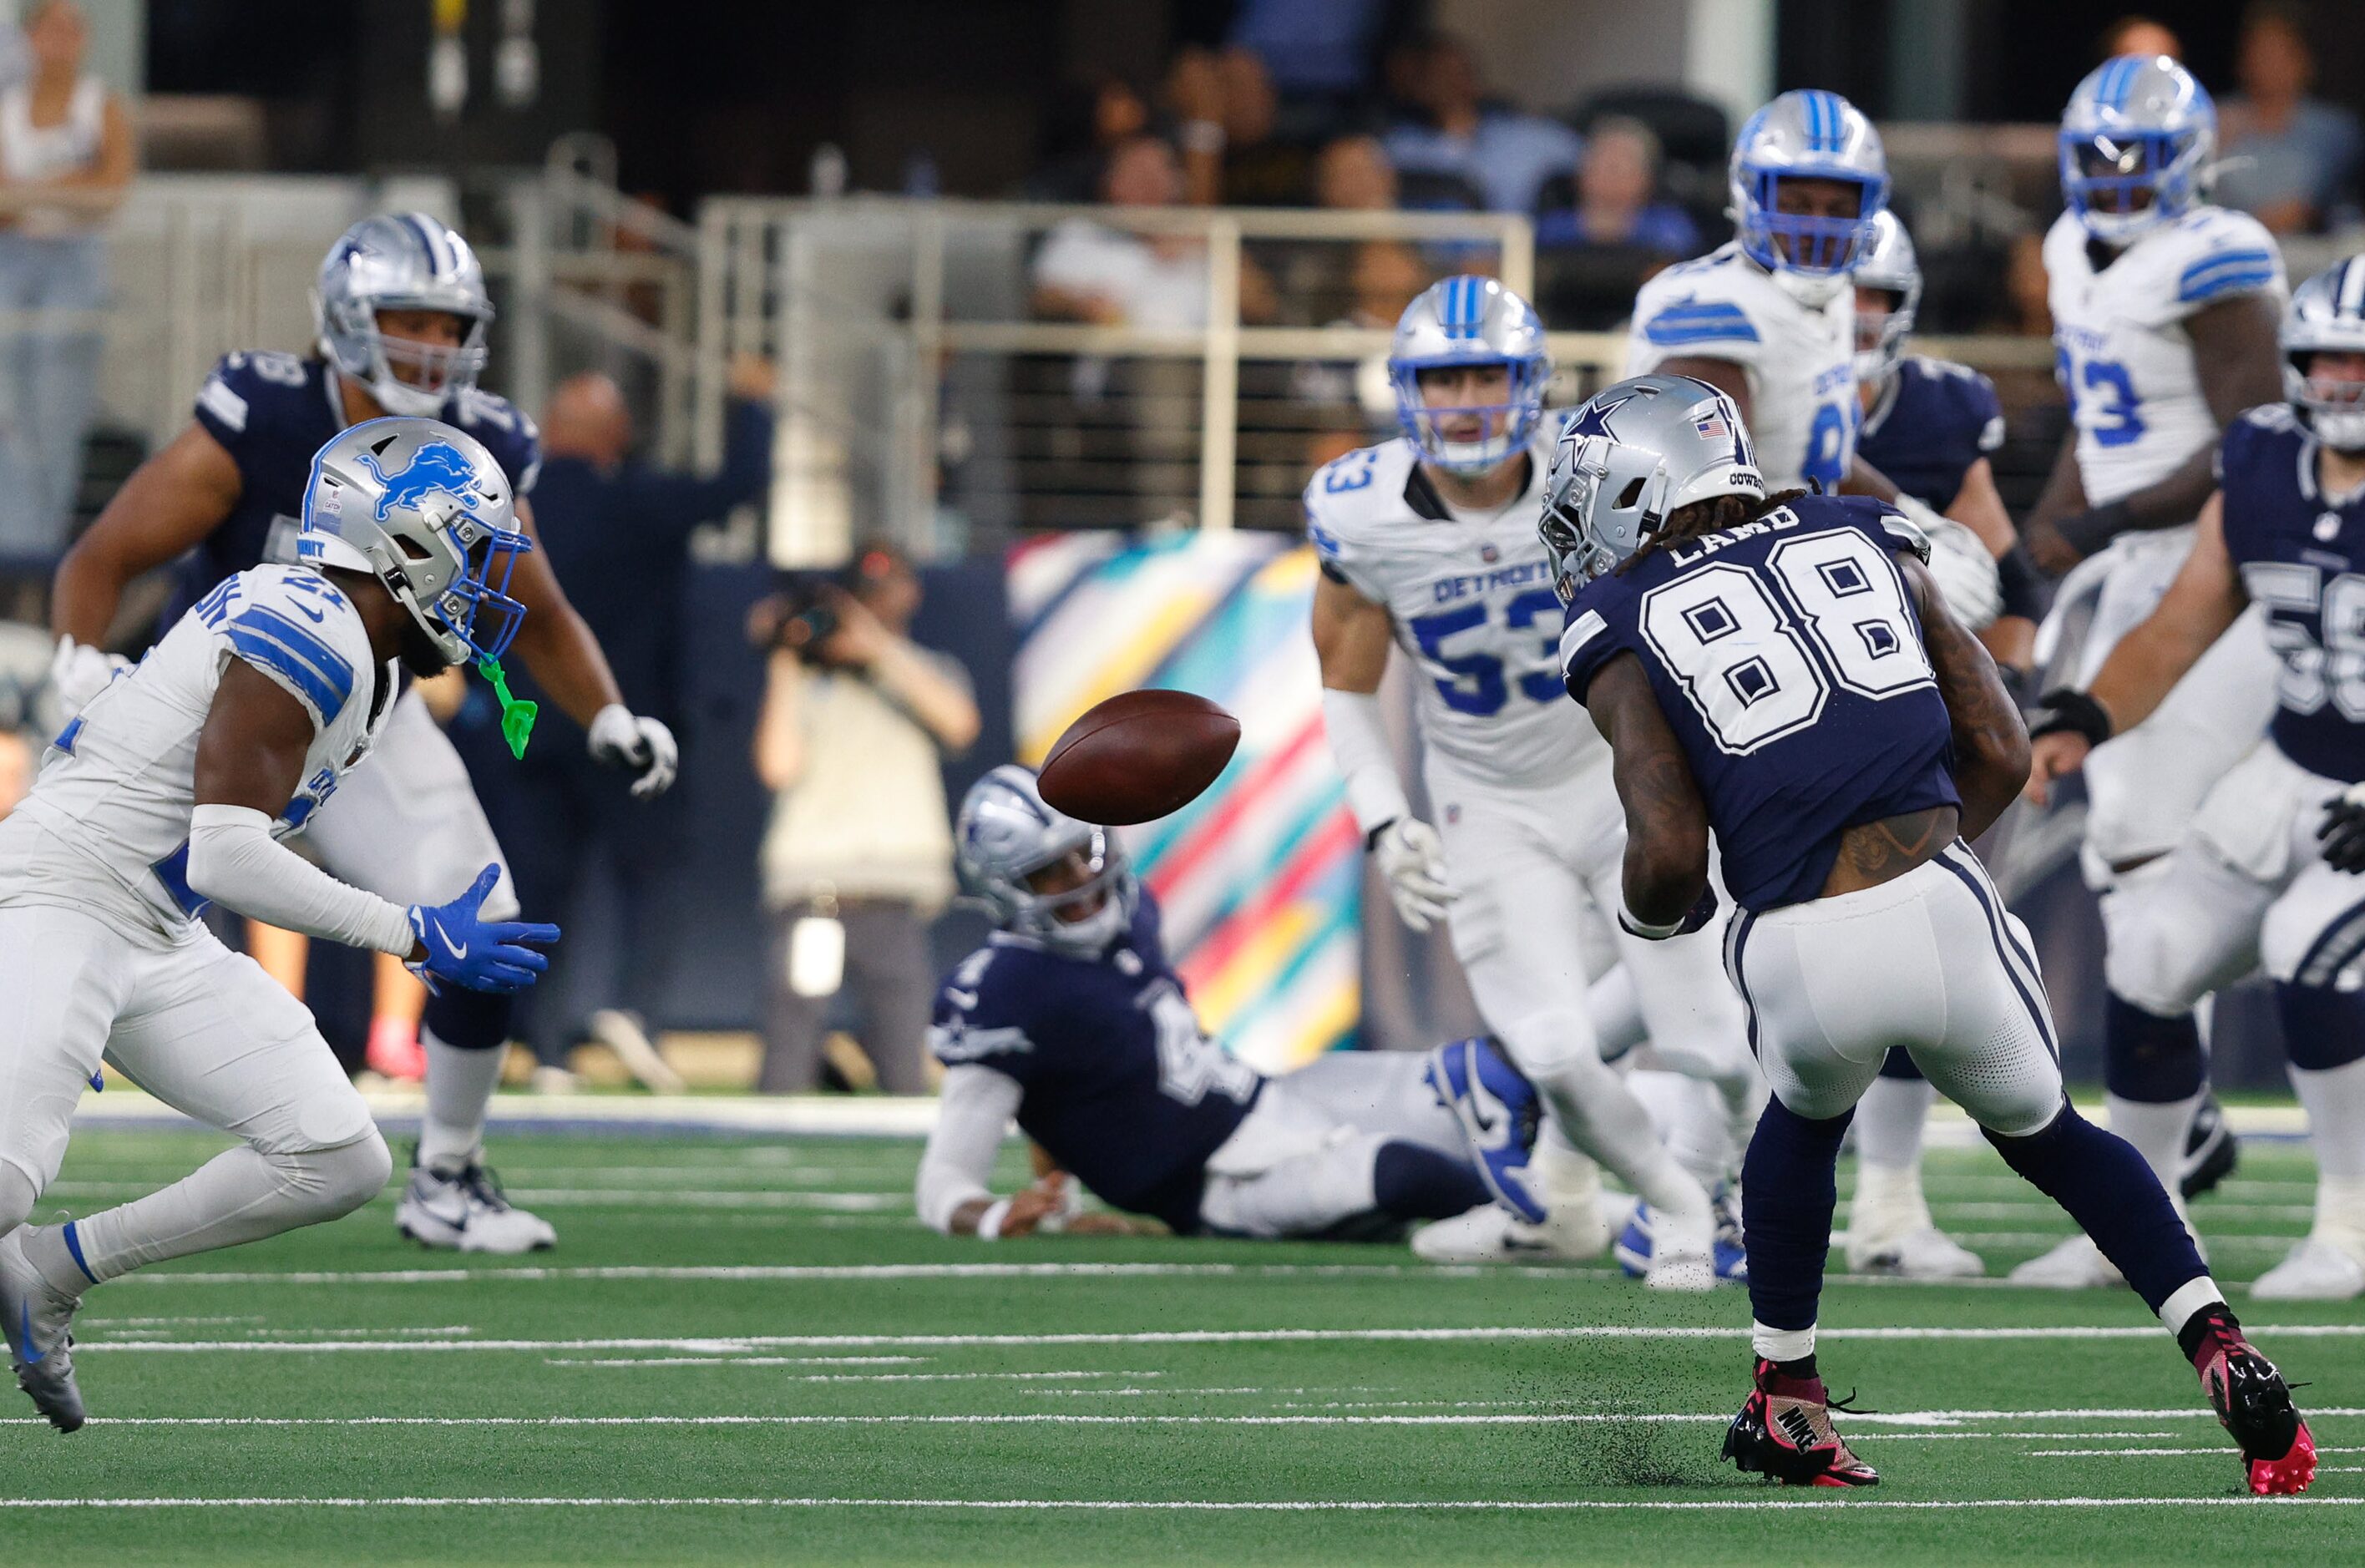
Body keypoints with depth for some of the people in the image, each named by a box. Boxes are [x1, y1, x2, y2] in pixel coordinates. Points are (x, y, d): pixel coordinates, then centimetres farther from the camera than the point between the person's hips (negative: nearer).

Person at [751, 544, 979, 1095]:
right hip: (808, 898, 0)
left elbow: (958, 723, -8)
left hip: (894, 904, 0)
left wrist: (879, 647, -10)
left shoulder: (929, 673, 16)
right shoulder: (807, 682, 14)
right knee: (784, 1074, -7)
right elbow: (778, 767, 0)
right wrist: (784, 666, 0)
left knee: (907, 1079, -7)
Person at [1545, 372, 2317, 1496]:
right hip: (1942, 908, 2)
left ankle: (1788, 1408, 38)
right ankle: (2222, 1355, 11)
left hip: (1800, 957, -2)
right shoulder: (1862, 542, 18)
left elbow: (1669, 858, -4)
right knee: (2044, 1132, 27)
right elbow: (2001, 752, 14)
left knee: (1803, 1120, 32)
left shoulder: (1630, 638, 7)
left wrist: (1648, 913, 19)